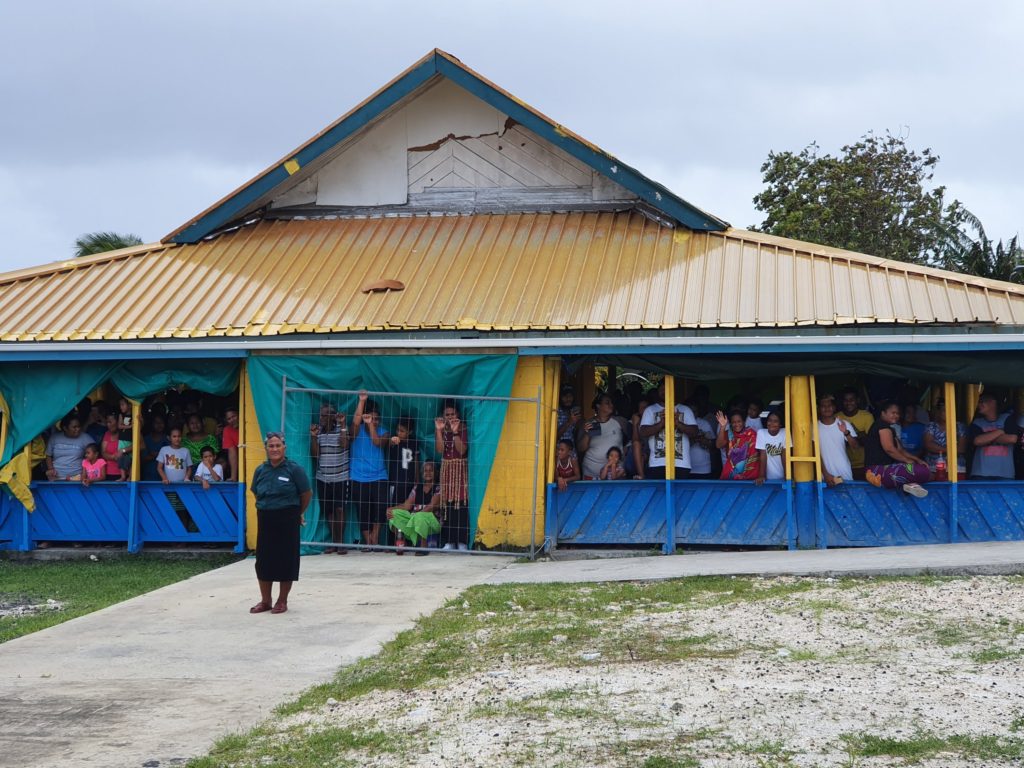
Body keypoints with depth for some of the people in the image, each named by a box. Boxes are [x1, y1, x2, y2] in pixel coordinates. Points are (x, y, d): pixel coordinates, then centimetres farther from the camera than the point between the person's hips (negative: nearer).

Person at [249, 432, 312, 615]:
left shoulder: (294, 469, -9)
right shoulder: (261, 470, 4)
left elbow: (307, 493, -2)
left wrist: (298, 512, 9)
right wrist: (267, 508, 12)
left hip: (287, 520, -4)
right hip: (265, 519, 4)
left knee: (286, 560, 1)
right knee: (263, 560, 7)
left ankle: (282, 601, 13)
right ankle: (265, 601, 20)